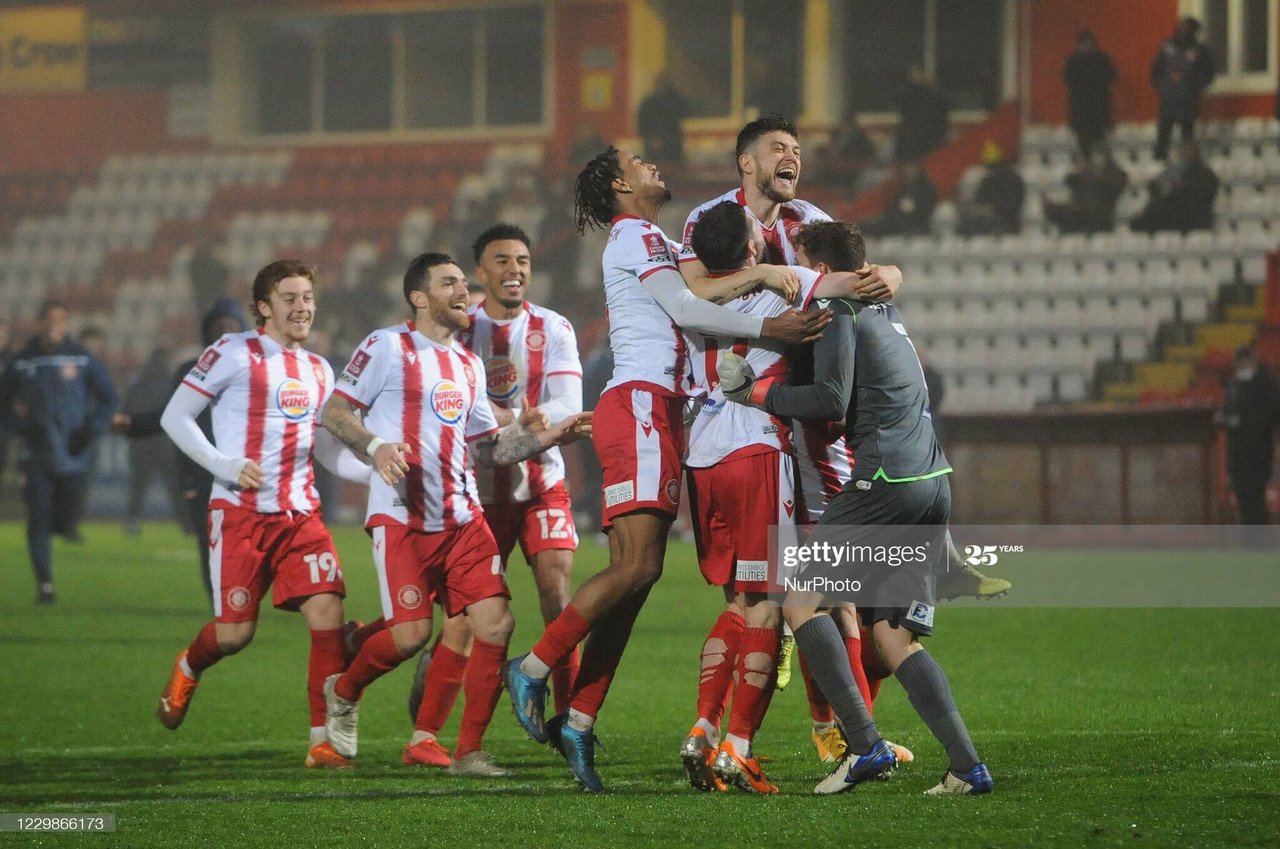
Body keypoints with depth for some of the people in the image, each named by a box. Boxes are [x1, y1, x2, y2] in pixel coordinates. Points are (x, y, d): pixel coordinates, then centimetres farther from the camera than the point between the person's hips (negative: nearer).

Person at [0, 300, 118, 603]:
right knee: (39, 522, -4)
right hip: (37, 456, 1)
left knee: (65, 523, -3)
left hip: (74, 454, -1)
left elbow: (108, 399, 7)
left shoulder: (83, 360, 0)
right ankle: (44, 583, 4)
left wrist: (91, 431, -6)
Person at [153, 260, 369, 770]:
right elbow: (175, 417, -3)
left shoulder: (318, 371, 16)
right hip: (240, 512, -5)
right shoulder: (235, 354, -3)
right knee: (236, 632, -5)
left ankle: (323, 741, -8)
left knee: (327, 614, -12)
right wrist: (224, 465, -15)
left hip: (300, 513, 5)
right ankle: (187, 670, 31)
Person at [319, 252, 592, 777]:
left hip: (462, 516, 6)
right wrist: (376, 447, -20)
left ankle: (469, 752, 0)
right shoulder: (387, 348, -2)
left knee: (495, 622, -9)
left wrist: (552, 436, 9)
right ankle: (343, 692, 18)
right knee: (411, 632, -14)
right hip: (402, 517, -6)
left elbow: (489, 446, 23)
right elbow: (334, 413, -3)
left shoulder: (469, 365, 19)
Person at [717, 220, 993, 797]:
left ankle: (865, 745, -12)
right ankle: (967, 766, -7)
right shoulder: (887, 313, 24)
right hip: (934, 482, 8)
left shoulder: (840, 312, -3)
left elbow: (832, 401, -13)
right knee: (894, 637, 8)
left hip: (886, 483, -8)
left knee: (799, 598, -1)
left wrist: (760, 392, -3)